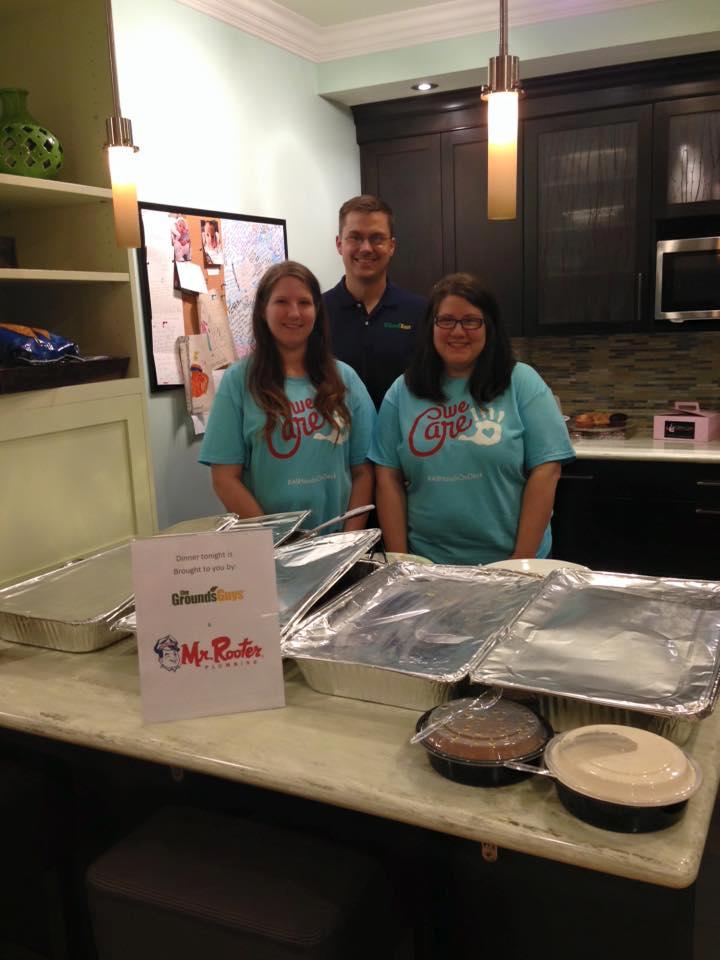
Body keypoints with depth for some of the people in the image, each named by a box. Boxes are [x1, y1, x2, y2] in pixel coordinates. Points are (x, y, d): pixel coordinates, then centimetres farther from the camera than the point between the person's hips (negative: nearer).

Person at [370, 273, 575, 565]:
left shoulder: (523, 383, -4)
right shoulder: (402, 392, 2)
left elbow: (545, 471, -8)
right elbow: (388, 477, 0)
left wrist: (522, 562, -11)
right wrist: (399, 562, -5)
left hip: (505, 563, -1)